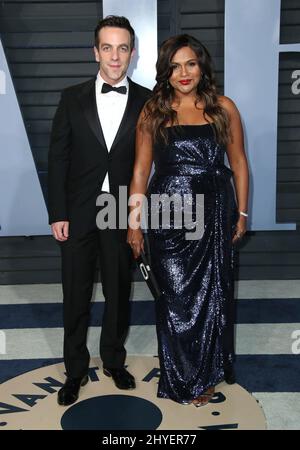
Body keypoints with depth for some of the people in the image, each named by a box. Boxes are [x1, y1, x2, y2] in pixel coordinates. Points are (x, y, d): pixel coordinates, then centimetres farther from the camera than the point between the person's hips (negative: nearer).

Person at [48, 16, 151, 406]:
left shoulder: (146, 102, -2)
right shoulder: (73, 98, 0)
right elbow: (58, 158, 0)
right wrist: (57, 213, -5)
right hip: (78, 214, 1)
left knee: (119, 293, 15)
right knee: (76, 296, 11)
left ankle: (114, 360, 37)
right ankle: (76, 370, 30)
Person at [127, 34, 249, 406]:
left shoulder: (223, 108, 3)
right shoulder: (153, 112, 2)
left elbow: (238, 164, 7)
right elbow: (140, 170, 1)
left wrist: (241, 213, 4)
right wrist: (134, 223, -1)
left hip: (214, 214, 1)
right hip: (167, 215, 0)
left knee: (211, 295, 11)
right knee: (175, 297, 7)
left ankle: (206, 373, 34)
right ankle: (183, 378, 29)